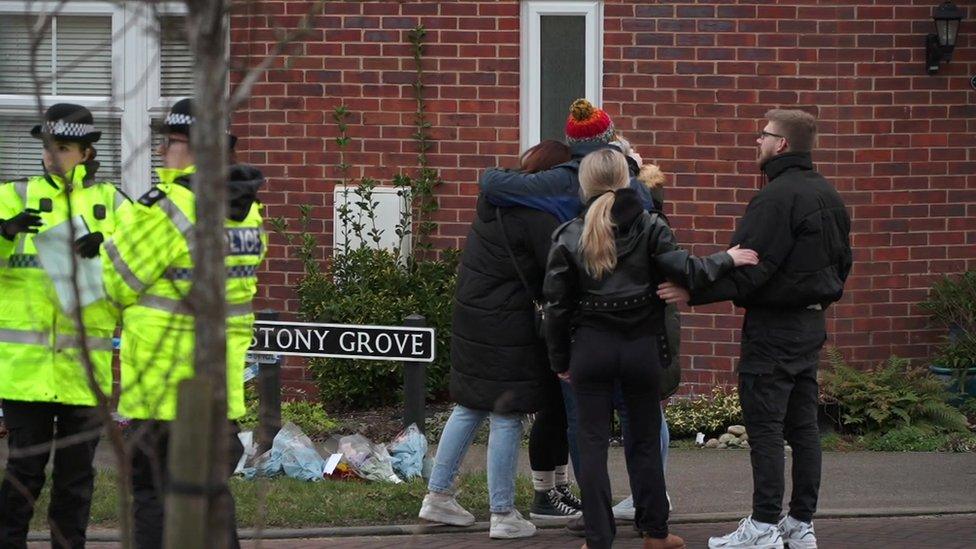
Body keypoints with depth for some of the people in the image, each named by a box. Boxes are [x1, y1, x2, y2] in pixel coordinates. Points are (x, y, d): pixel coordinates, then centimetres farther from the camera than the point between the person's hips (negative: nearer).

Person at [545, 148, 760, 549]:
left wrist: (560, 360, 8)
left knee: (593, 443, 5)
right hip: (641, 346, 1)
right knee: (645, 440, 14)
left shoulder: (568, 236, -3)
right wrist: (727, 260, 4)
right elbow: (685, 271, -13)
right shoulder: (649, 227, -5)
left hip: (590, 347, -1)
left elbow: (556, 304, -1)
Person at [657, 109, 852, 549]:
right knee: (803, 426, 11)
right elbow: (842, 261, 20)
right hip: (812, 323, 9)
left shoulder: (776, 197, -18)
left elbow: (748, 268, -22)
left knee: (765, 428, -4)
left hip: (773, 328, -9)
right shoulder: (828, 196, 12)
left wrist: (694, 293, -20)